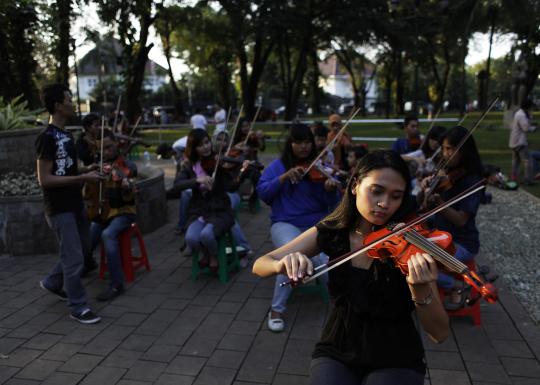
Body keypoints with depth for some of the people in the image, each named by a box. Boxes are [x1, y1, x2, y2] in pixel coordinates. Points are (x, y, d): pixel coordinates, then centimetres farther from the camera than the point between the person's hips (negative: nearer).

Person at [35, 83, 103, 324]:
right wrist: (82, 178, -22)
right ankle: (78, 307, 11)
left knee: (81, 249, 21)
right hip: (59, 209, -9)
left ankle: (53, 283, 40)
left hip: (75, 204, 9)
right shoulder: (47, 138, -17)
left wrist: (86, 170, 2)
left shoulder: (66, 135, 10)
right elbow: (44, 179, -20)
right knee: (74, 259, -3)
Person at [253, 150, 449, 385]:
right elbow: (260, 265, -7)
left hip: (396, 360, -1)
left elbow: (440, 334, -16)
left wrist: (421, 291, -37)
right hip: (337, 352, 2)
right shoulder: (331, 232, -6)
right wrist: (284, 264, -30)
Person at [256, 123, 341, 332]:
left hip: (317, 224, 1)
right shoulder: (278, 165, 7)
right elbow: (262, 191, -4)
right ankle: (276, 309, -12)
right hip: (286, 223, 0)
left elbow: (332, 204, -1)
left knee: (326, 260, -28)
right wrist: (284, 177, -15)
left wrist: (331, 191, -24)